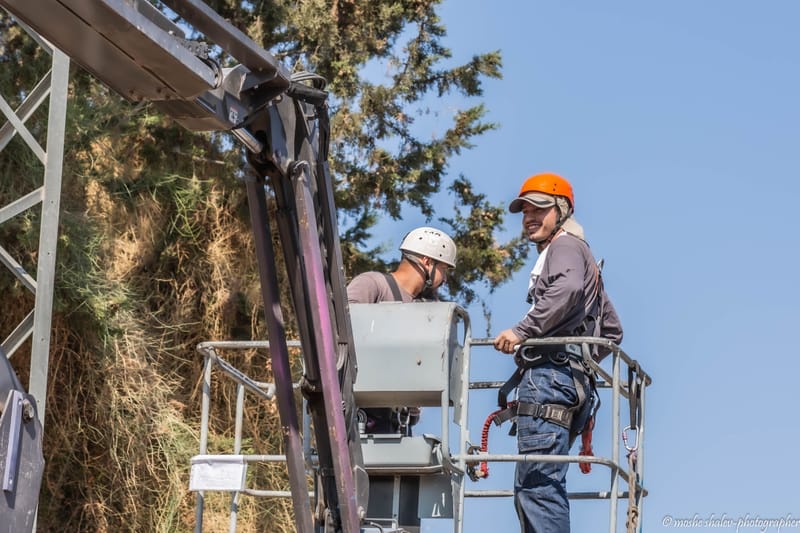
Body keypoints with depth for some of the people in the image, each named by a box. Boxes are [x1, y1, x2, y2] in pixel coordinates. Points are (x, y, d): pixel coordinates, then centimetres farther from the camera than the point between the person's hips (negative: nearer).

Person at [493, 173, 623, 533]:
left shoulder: (565, 246, 2)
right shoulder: (585, 259, 33)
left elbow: (567, 288, -23)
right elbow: (612, 330, 37)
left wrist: (522, 330, -22)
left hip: (549, 374, -10)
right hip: (572, 378, 10)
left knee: (538, 482, -19)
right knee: (530, 487, 6)